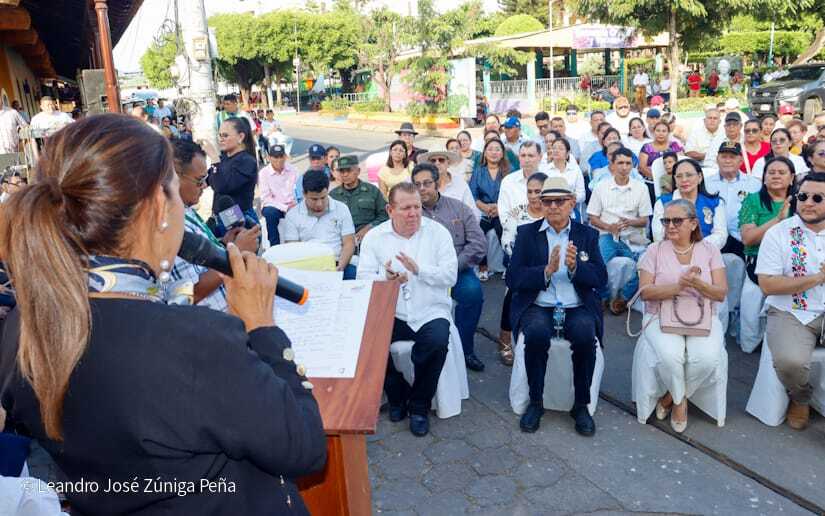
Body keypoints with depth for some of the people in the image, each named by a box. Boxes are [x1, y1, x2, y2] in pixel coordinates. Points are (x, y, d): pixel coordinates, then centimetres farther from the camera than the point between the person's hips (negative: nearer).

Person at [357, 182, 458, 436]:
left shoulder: (438, 233, 3)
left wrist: (419, 269, -22)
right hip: (390, 313, 1)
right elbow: (363, 280, -3)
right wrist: (385, 278, -25)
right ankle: (397, 395, 4)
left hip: (430, 312, -1)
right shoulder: (373, 237, 5)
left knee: (437, 342, -30)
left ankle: (419, 406, -3)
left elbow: (451, 275, -5)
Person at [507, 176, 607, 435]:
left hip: (578, 307, 1)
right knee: (536, 333, -32)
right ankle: (535, 402, -10)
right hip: (538, 306, -1)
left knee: (585, 336, -30)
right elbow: (513, 279, -3)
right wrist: (546, 270, -17)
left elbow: (600, 278, 2)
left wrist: (575, 267, -17)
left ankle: (581, 405, -8)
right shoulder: (526, 233, 7)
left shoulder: (588, 235, 11)